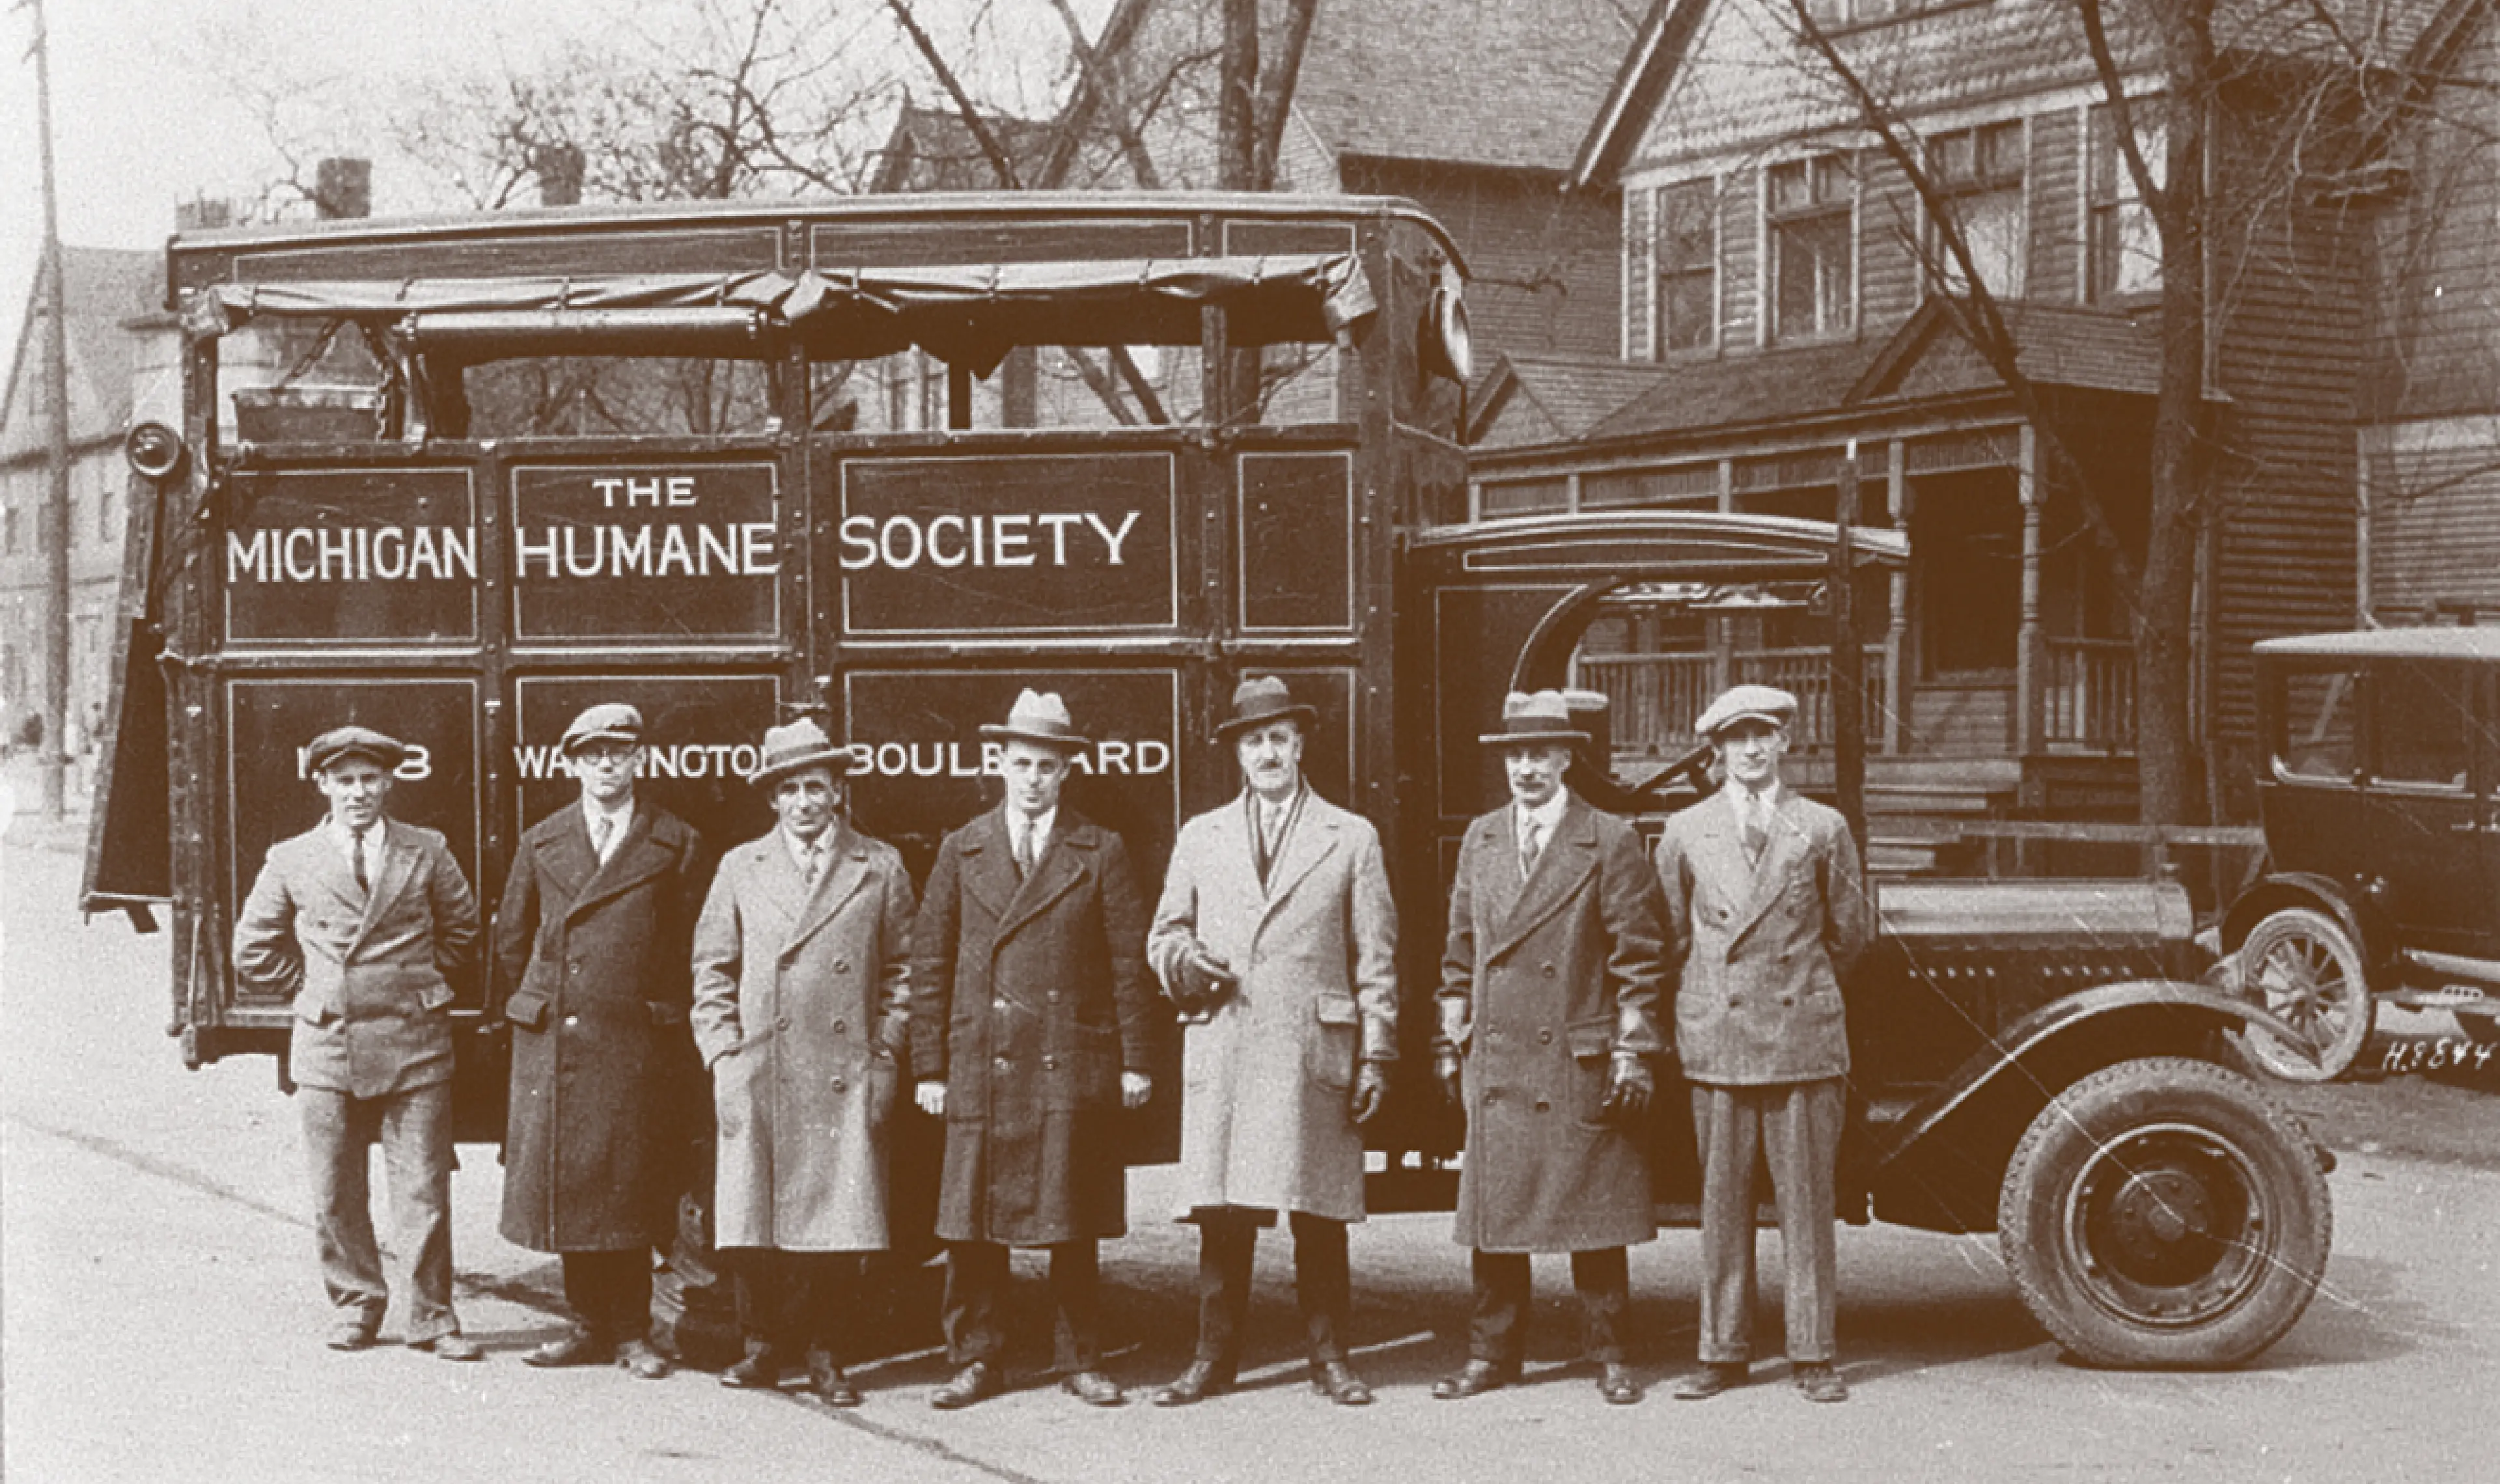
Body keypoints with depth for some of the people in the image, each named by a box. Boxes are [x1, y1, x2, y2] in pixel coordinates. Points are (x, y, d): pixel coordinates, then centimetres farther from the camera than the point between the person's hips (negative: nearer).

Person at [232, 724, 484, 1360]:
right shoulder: (291, 860, 7)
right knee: (335, 1193, 6)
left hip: (414, 1047, -1)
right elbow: (255, 951, 14)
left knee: (423, 1188, -2)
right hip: (327, 1048, 1)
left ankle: (432, 1317, 7)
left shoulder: (427, 853, 6)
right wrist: (315, 988, 8)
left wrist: (423, 987, 9)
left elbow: (462, 933, 16)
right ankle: (355, 1304, 21)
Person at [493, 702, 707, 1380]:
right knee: (565, 1179, 4)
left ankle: (631, 1331, 7)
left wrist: (669, 1020, 3)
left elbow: (691, 944, 5)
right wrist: (529, 1013, 15)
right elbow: (511, 941, 18)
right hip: (554, 1040, 3)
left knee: (629, 1185, -1)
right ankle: (590, 1323, 14)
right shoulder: (541, 843, 11)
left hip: (638, 1041, -2)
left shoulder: (675, 843, 4)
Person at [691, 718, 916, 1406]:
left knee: (841, 1219, -2)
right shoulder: (741, 868, 11)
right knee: (753, 1220, -1)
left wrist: (885, 1058, 1)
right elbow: (712, 969, 11)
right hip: (758, 1080, 1)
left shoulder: (880, 867, 8)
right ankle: (768, 1344, 14)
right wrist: (724, 1058, 1)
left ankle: (825, 1355, 10)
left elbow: (900, 968, 10)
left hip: (847, 1080, -1)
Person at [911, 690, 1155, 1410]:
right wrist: (930, 1066, 4)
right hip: (982, 1066, 1)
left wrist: (1135, 1061, 0)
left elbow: (1130, 963, 5)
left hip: (1074, 1066, -1)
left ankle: (1082, 1363, 13)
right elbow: (929, 962, 9)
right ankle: (976, 1359, 13)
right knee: (971, 1220, 2)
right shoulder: (962, 851, 10)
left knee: (1074, 1223, 3)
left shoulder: (1101, 853, 7)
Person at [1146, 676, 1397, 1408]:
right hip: (1220, 1053, 2)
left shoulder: (1351, 838, 9)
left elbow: (1376, 958, 7)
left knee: (1320, 1215, -1)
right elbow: (1164, 933, 21)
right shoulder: (1201, 838, 16)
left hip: (1314, 1055, -2)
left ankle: (1329, 1357, 9)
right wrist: (1182, 957, -3)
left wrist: (1376, 1056, 0)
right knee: (1221, 1213, 0)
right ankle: (1215, 1356, 9)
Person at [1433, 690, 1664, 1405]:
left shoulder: (1610, 842, -1)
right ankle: (1493, 1353, 15)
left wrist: (1632, 1052, -6)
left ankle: (1610, 1357, 12)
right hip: (1497, 1061, 4)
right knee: (1493, 1211, 5)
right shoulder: (1481, 840, 13)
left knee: (1595, 1214, 1)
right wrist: (1452, 1040, 13)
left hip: (1580, 1059, -4)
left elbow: (1637, 956, -2)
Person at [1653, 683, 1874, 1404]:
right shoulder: (1686, 832, 7)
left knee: (1806, 1200, 1)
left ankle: (1812, 1356, 8)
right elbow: (1671, 935, 15)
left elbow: (1852, 930, 14)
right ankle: (1723, 1353, 11)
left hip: (1804, 1034, 0)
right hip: (1716, 1034, 1)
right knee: (1722, 1201, 3)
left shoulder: (1823, 829, 6)